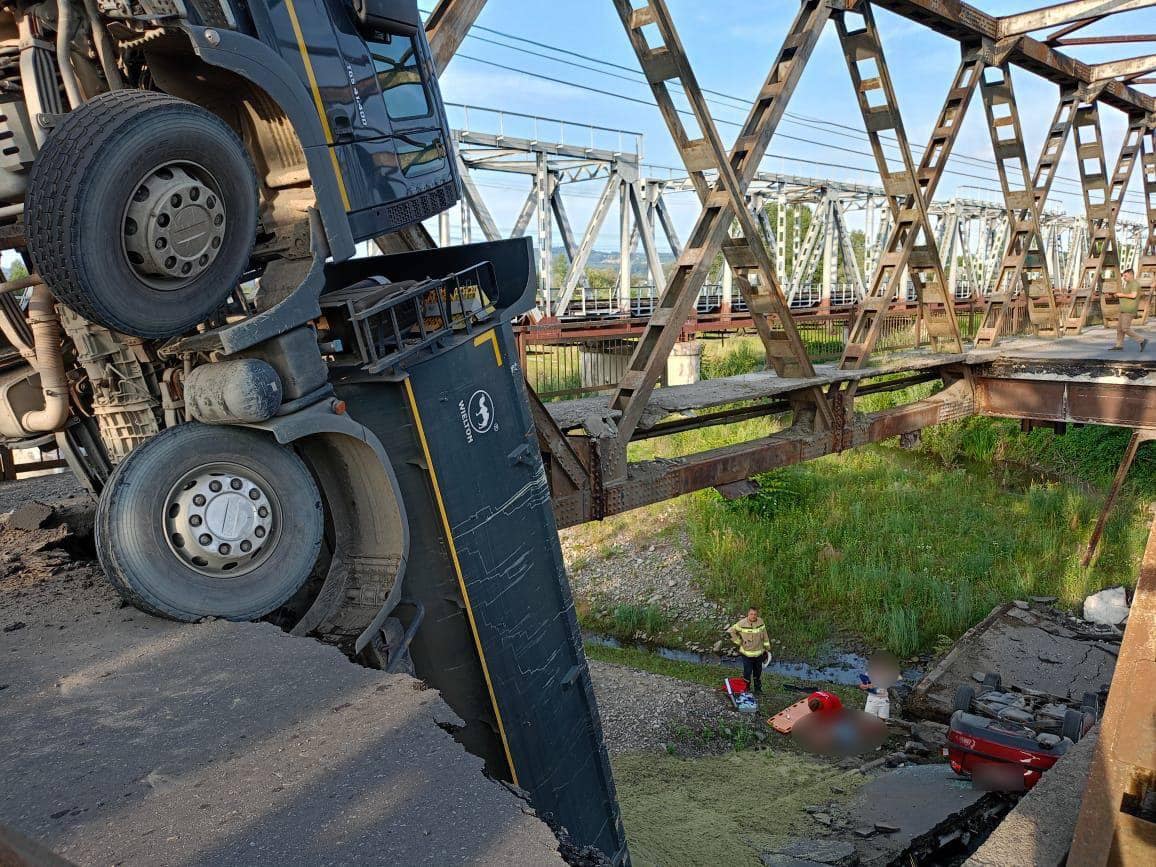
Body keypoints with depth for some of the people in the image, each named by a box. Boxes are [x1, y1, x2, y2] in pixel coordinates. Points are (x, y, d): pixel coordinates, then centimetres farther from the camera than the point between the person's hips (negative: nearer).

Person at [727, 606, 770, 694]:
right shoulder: (742, 623, -17)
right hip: (747, 654, -4)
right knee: (747, 673, 2)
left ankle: (758, 688, 36)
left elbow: (765, 636, 7)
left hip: (759, 653, 4)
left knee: (758, 672, 19)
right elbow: (730, 632, -11)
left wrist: (767, 649, 10)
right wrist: (738, 642, -8)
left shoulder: (760, 622, -4)